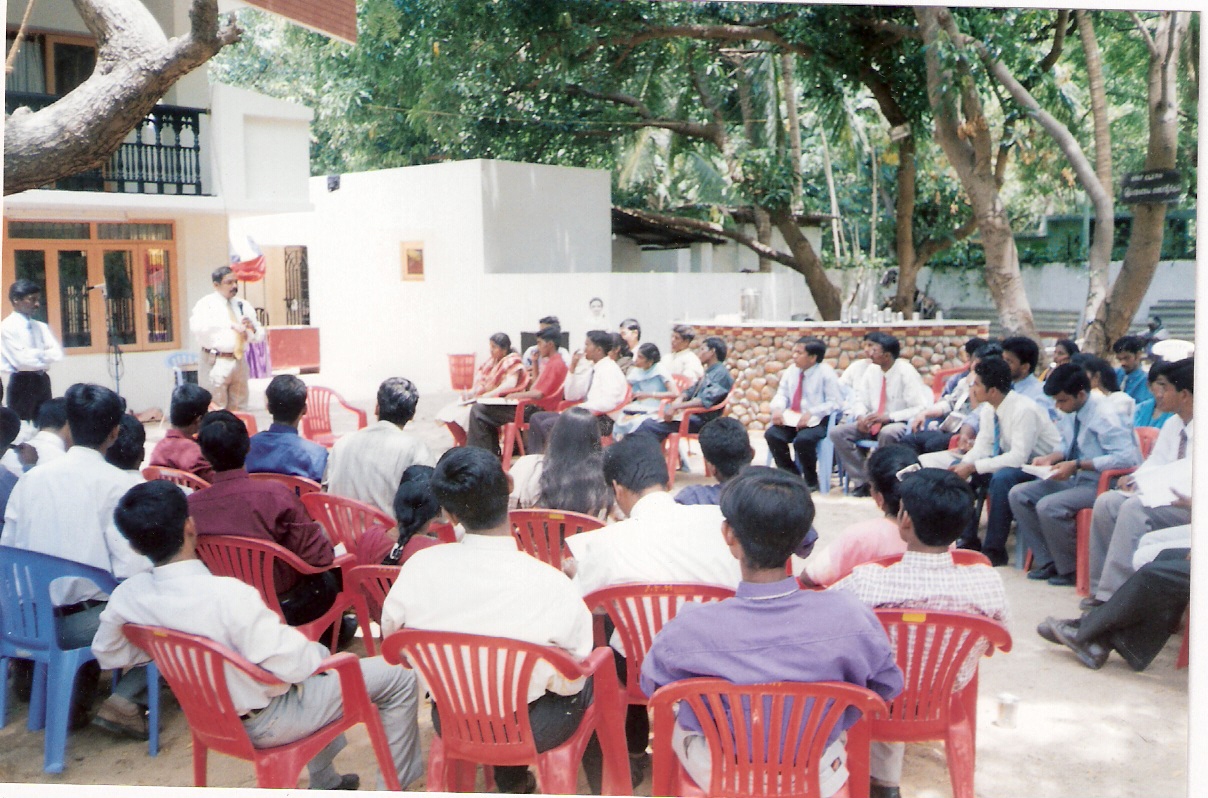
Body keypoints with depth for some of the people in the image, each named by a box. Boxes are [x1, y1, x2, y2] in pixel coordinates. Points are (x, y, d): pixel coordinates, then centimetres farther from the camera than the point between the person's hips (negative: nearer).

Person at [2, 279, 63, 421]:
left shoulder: (41, 327, 11)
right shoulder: (7, 326, -9)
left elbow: (57, 353, 0)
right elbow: (22, 360, -17)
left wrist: (37, 355, -15)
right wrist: (44, 354, -6)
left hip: (42, 381, 6)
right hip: (22, 383, -6)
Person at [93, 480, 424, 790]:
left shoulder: (125, 598, -14)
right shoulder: (229, 596, -35)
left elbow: (107, 654, 5)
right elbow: (293, 665, -30)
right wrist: (316, 653, -9)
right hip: (263, 722, -8)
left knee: (318, 652, 33)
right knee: (398, 676, 2)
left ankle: (324, 781, 43)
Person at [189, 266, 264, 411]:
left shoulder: (243, 305, 15)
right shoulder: (207, 303, -1)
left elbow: (259, 337, 18)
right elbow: (197, 327, -23)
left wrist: (252, 328, -6)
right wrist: (229, 324, -32)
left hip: (240, 362, 5)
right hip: (217, 362, -5)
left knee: (239, 408, 12)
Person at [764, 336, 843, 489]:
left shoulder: (825, 372, -8)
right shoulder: (791, 370, 9)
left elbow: (835, 402, -13)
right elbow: (782, 393, 10)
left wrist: (811, 413, -23)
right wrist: (777, 408, -13)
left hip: (816, 421, -5)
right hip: (791, 419, 6)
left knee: (803, 440, -35)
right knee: (771, 434, -21)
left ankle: (811, 480, -6)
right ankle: (791, 475, 0)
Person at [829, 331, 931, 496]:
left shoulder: (906, 372, -13)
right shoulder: (871, 371, 4)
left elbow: (921, 408, -18)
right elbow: (859, 398, 11)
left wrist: (889, 417, -25)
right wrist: (861, 416, -13)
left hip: (898, 424, -6)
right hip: (872, 423, 6)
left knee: (887, 433, -40)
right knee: (837, 432, -15)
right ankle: (861, 481, -9)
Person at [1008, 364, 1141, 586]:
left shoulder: (1103, 416, -21)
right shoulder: (1071, 414, 2)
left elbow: (1126, 457, -28)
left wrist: (1077, 465, -27)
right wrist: (1050, 458, -3)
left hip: (1098, 484, -9)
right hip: (1074, 479, 9)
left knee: (1048, 506, -29)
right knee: (1018, 494, 1)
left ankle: (1070, 569, -6)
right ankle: (1046, 561, 5)